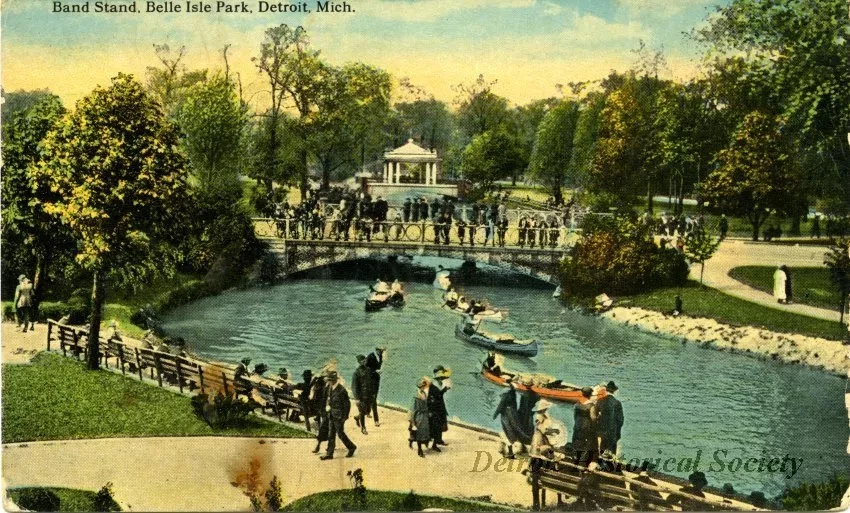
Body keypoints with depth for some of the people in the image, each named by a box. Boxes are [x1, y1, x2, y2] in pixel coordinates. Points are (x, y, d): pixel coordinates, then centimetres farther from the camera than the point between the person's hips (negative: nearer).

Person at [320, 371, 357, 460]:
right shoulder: (330, 388, 6)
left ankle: (351, 447, 20)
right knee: (331, 434, 8)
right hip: (332, 415, 8)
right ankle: (329, 453, 12)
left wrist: (345, 416, -12)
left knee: (340, 433, 0)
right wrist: (327, 406, 7)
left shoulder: (341, 390, -19)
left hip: (339, 416, -8)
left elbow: (347, 404, -15)